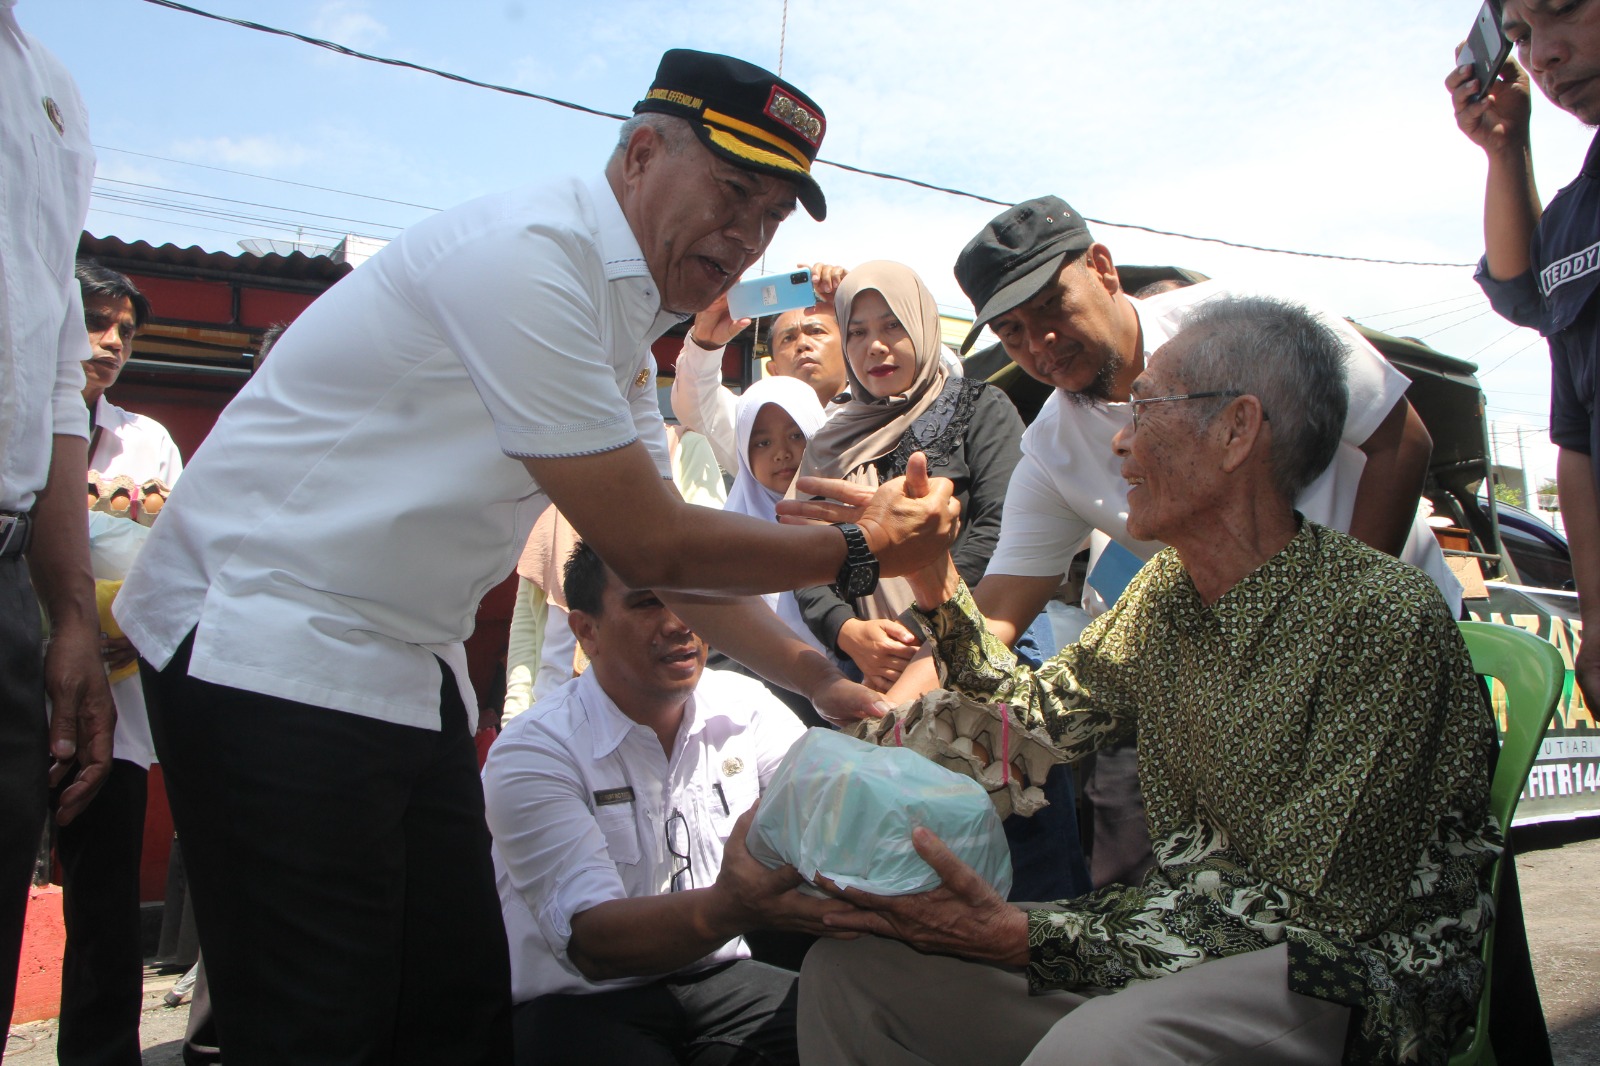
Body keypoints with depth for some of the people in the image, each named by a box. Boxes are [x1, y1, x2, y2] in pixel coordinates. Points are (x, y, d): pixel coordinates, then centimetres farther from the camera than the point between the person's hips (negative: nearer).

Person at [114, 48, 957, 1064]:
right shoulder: (527, 256, -20)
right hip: (267, 642, -9)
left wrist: (820, 677, 9)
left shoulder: (623, 316, 11)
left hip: (406, 663, 9)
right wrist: (861, 548, -7)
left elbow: (663, 538, 14)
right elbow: (650, 546, -19)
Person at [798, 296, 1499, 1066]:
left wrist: (1022, 938, -27)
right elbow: (1039, 712, 16)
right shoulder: (1167, 589, 5)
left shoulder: (1384, 618, -21)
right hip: (1188, 933, 7)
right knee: (847, 971, -3)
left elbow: (1310, 909, -22)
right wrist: (935, 580, 6)